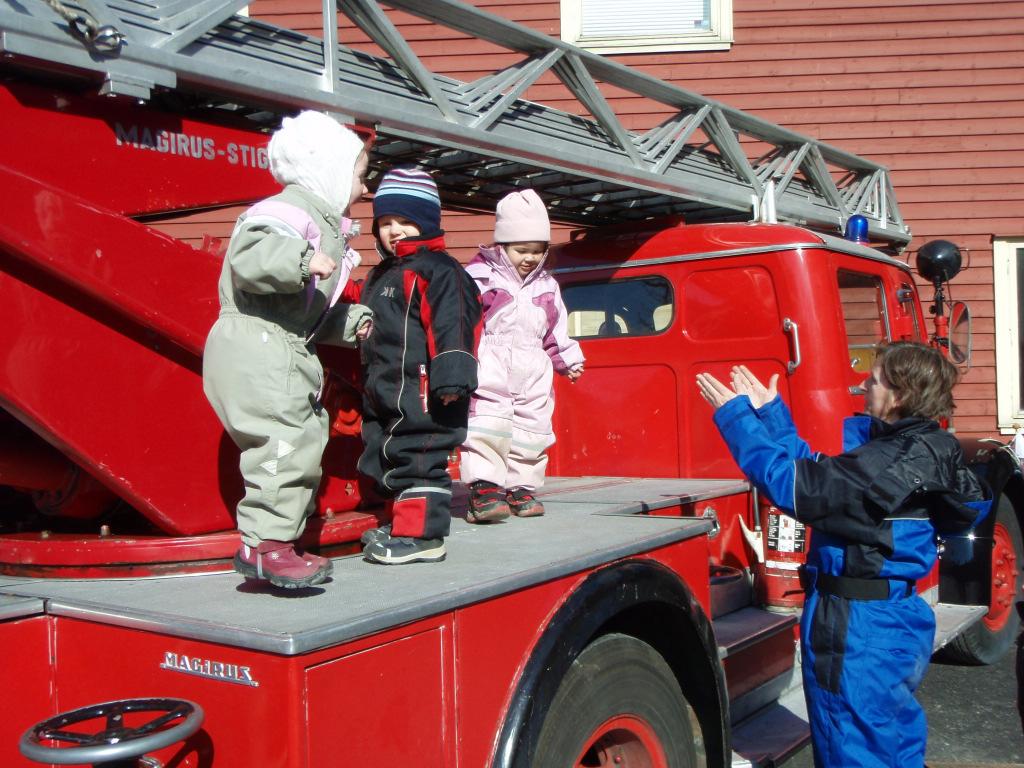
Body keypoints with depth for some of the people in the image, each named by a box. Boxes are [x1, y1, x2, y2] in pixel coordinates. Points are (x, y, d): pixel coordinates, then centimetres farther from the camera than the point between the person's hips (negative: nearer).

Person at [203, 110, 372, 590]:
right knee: (283, 440, -16)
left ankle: (277, 542, 20)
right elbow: (249, 257, -30)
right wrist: (303, 261, -40)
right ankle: (264, 544, -11)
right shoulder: (286, 210, -11)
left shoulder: (322, 222, 22)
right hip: (255, 344, -11)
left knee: (307, 437, 12)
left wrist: (352, 321, 17)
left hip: (285, 353, 11)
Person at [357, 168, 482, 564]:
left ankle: (422, 535, -2)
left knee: (418, 458, -8)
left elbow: (453, 327, -19)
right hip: (386, 392, 10)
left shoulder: (439, 271, -10)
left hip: (423, 391, -10)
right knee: (385, 456, 16)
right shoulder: (380, 275, 20)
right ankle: (402, 524, 28)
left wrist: (451, 379, -25)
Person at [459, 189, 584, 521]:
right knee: (487, 424, -15)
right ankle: (484, 488, -13)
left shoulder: (546, 287, 15)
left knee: (532, 428, 7)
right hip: (491, 370, -5)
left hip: (533, 373, 6)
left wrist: (568, 361, 20)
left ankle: (520, 487, 18)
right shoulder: (479, 277, -4)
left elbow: (556, 331, 22)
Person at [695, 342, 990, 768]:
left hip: (861, 630, -10)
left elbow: (796, 486, -27)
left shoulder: (893, 461, -24)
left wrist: (736, 416, -20)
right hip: (898, 619, 10)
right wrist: (770, 411, 12)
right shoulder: (909, 445, 7)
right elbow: (813, 468, 12)